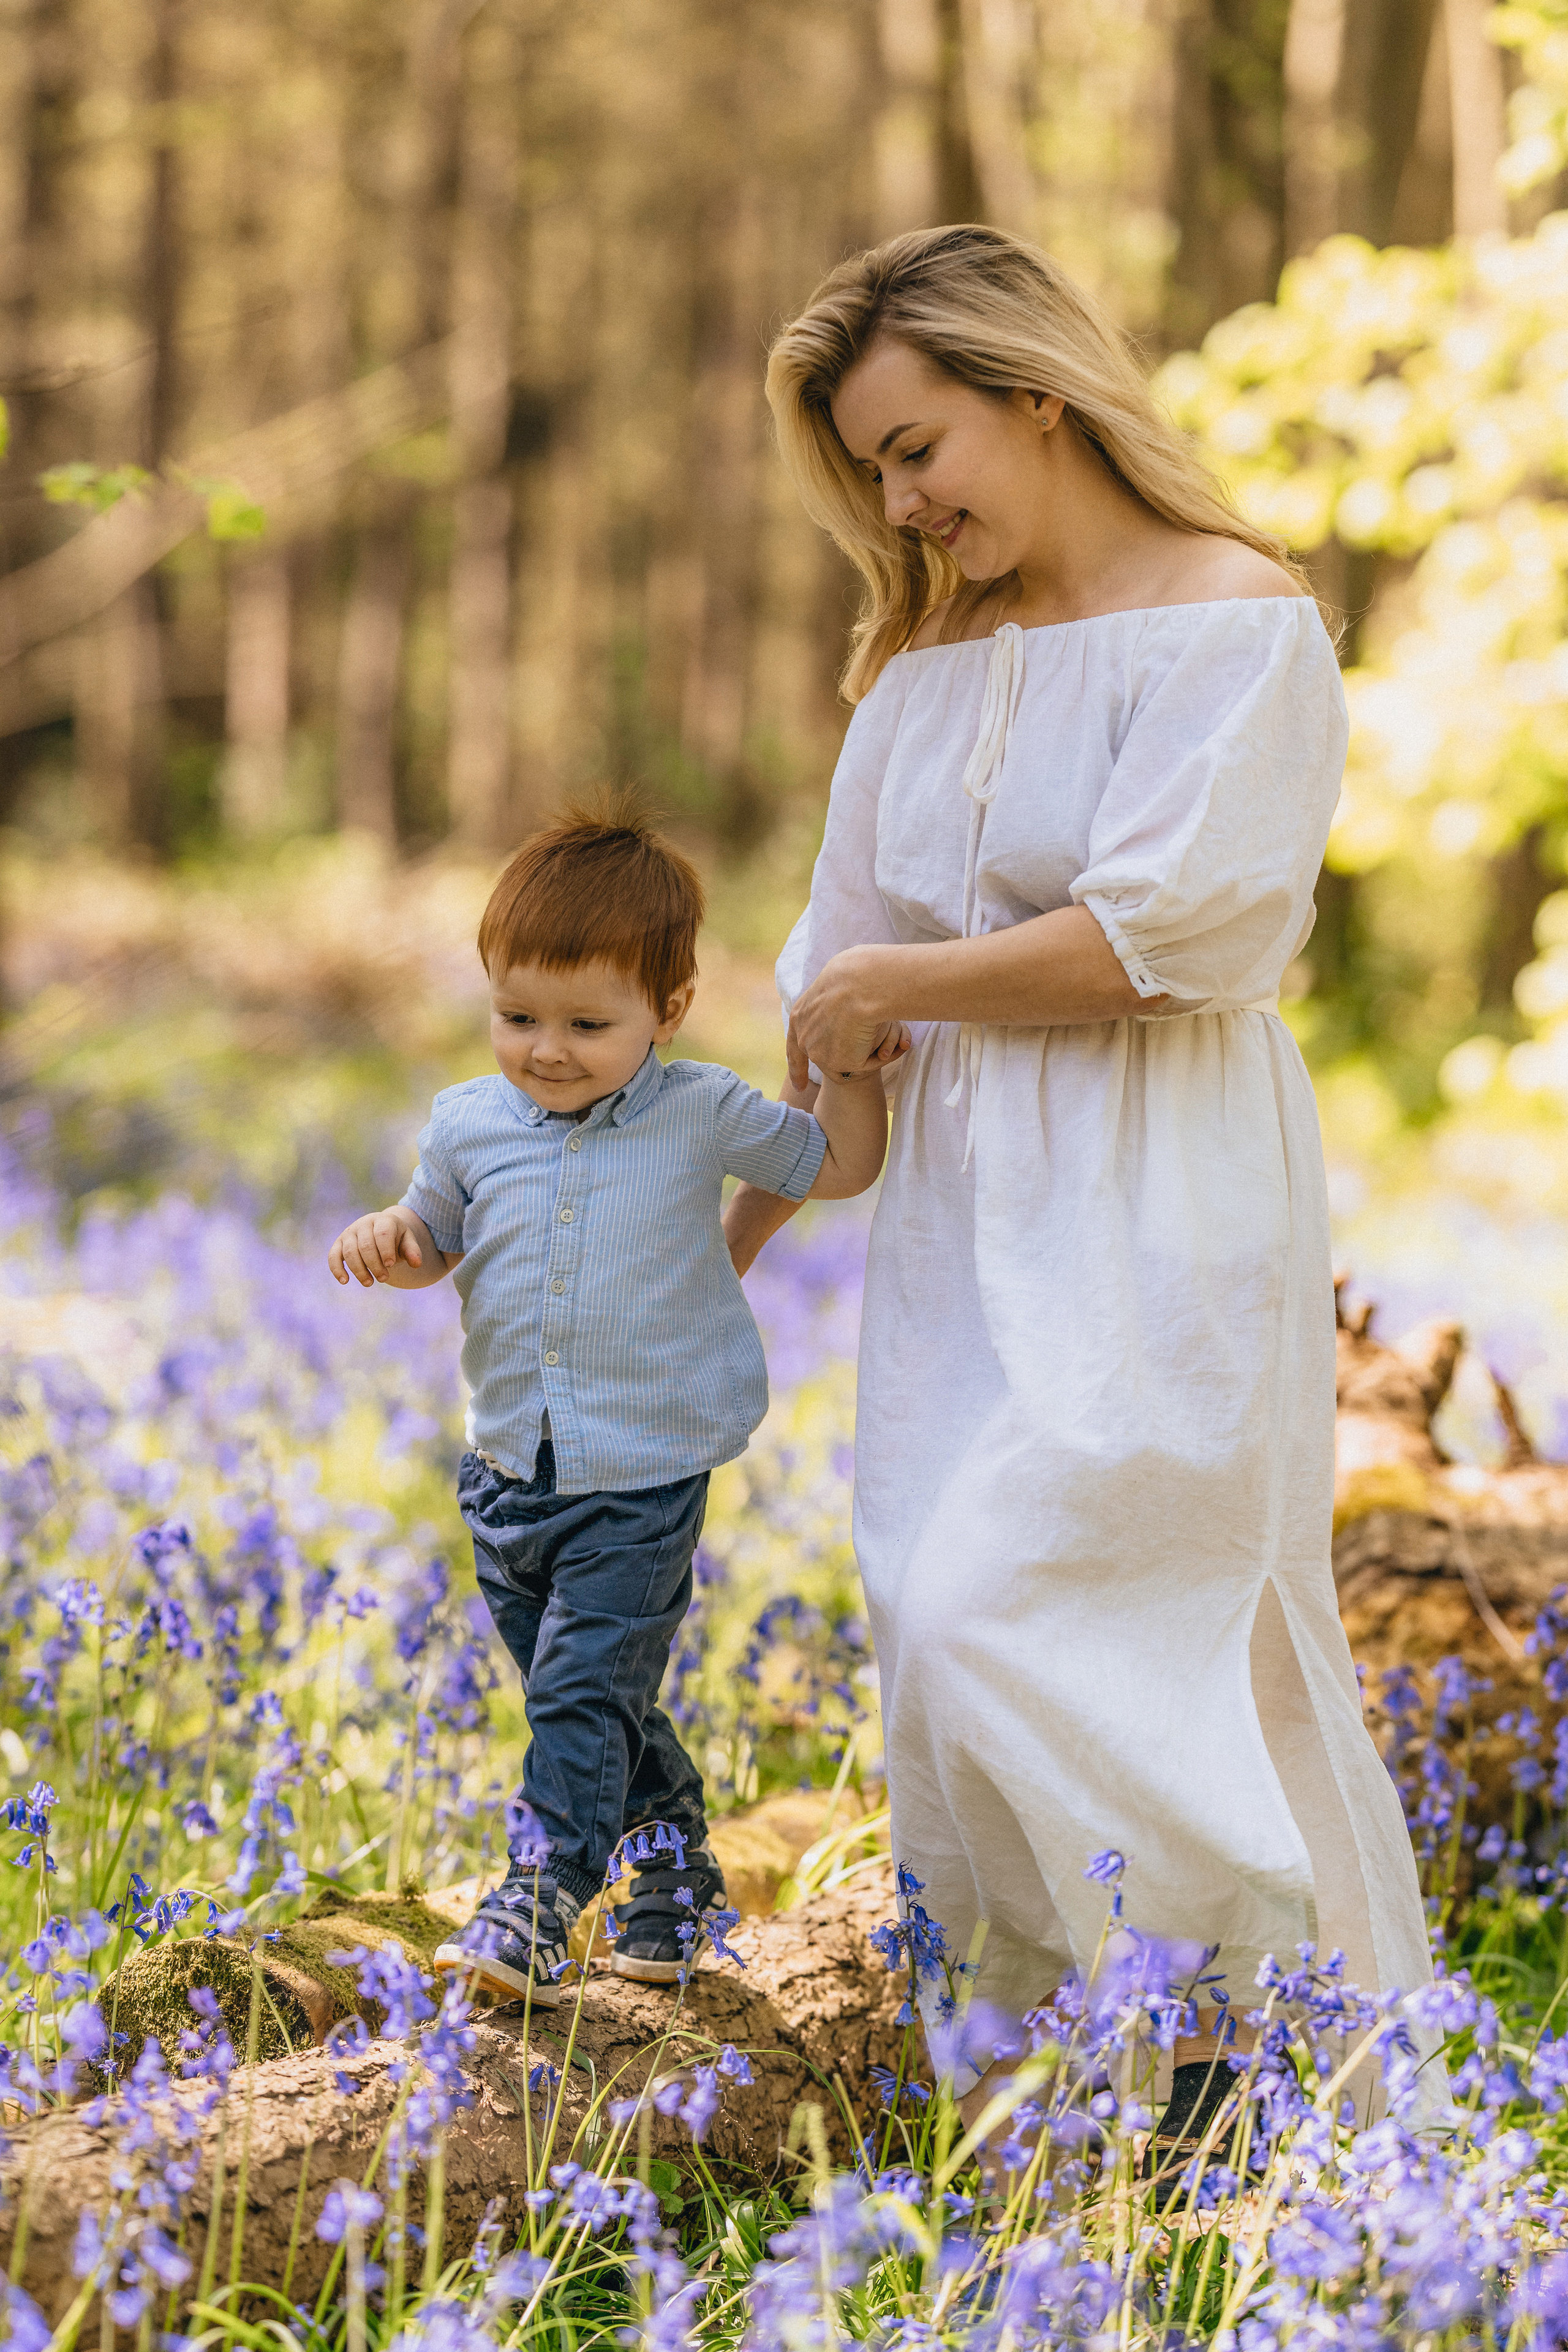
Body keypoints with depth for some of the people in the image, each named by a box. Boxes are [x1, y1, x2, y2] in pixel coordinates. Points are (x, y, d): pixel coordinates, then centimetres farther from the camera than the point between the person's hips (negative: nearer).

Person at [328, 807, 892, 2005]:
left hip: (644, 1476, -5)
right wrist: (385, 1238, -5)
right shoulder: (471, 1125, 1)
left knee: (583, 1686, -12)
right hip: (513, 1473, 5)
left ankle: (542, 1905, -6)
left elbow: (841, 1166, 7)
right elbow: (435, 1244, 17)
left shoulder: (703, 1116, -7)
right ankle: (673, 1848, 36)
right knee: (568, 1690, 15)